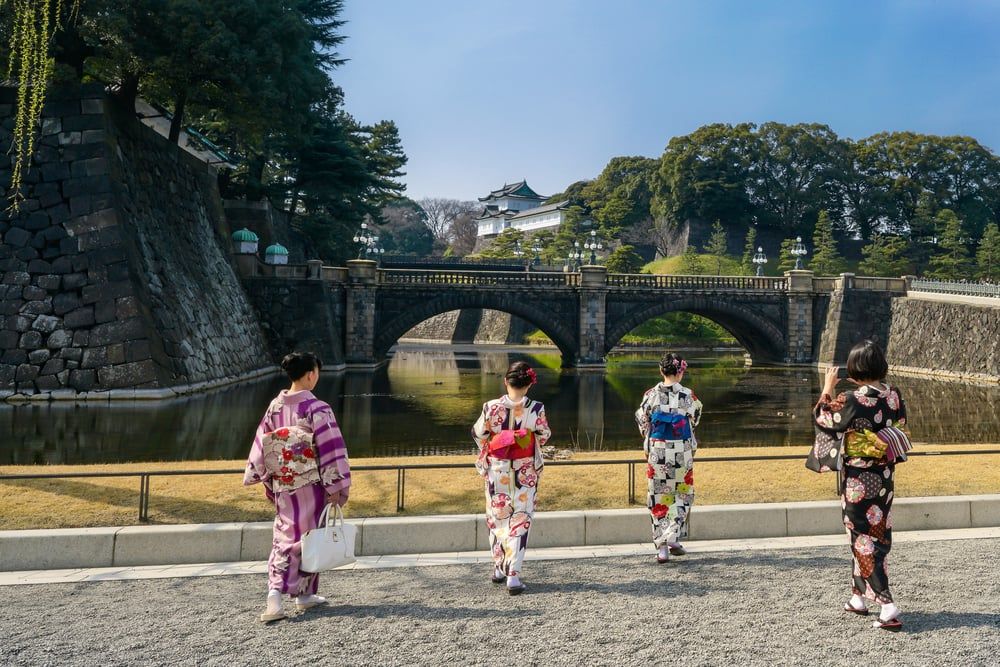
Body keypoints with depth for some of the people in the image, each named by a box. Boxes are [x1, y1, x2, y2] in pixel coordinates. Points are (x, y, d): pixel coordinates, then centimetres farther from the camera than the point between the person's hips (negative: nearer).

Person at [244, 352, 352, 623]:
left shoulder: (275, 406, 2)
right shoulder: (317, 408, -15)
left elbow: (262, 445, 8)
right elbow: (330, 449, -16)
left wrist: (267, 480, 18)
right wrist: (335, 487, -9)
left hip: (282, 484, 5)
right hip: (311, 484, -5)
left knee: (285, 536, 13)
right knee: (308, 538, 10)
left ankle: (275, 595, 3)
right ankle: (304, 594, 20)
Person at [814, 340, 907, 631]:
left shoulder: (853, 400, -21)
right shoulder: (894, 396, -3)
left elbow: (823, 420, -4)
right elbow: (900, 431, 10)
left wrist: (828, 388, 7)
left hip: (858, 480, -7)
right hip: (884, 477, 7)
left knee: (864, 540, 1)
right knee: (878, 535, 17)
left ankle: (888, 608, -4)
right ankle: (859, 597, 30)